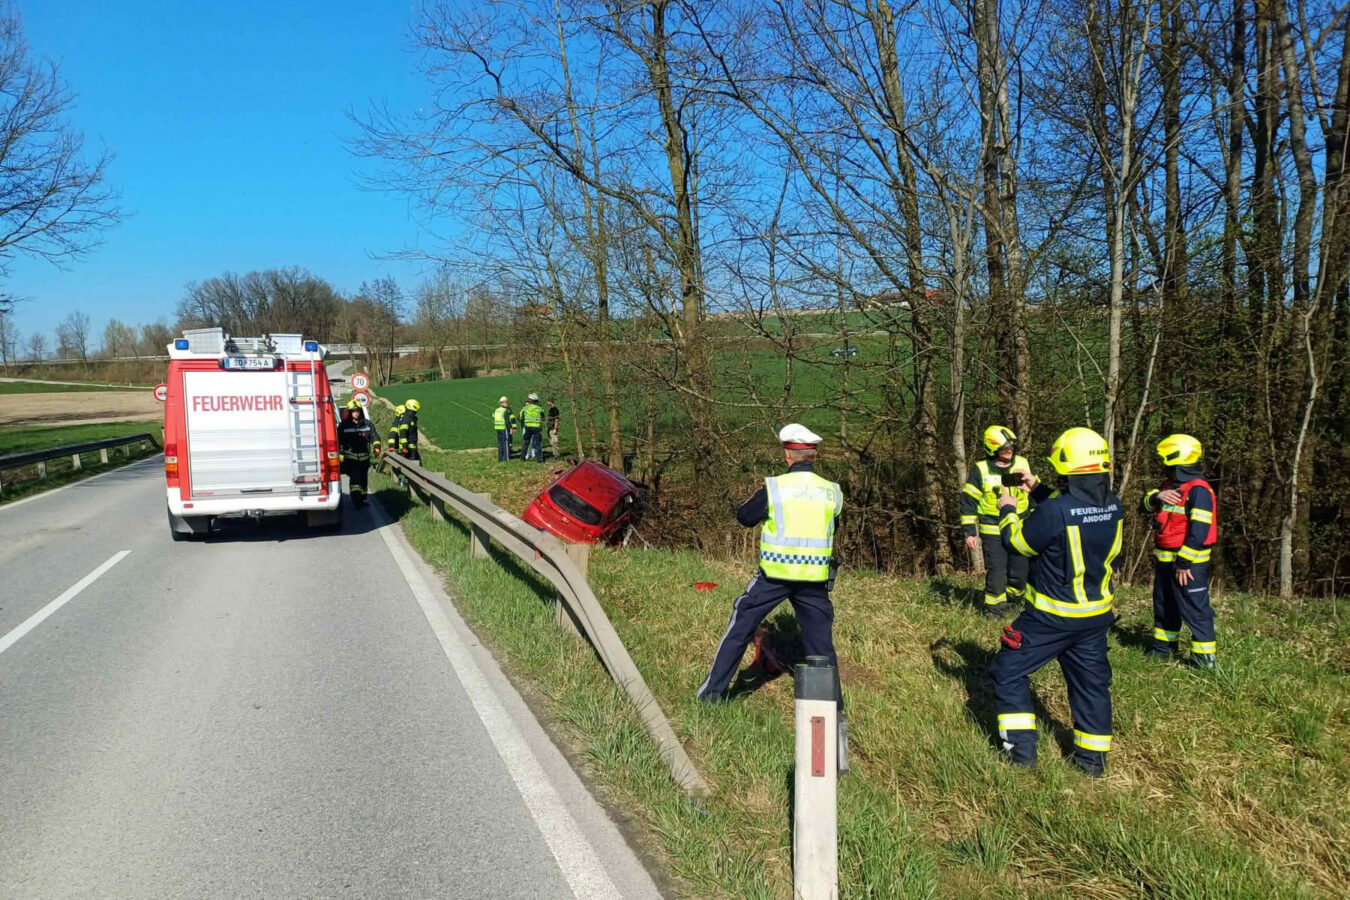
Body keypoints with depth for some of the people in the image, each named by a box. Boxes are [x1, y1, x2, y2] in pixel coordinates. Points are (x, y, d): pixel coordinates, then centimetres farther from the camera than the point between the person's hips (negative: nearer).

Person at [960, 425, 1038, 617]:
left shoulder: (1022, 464, 1)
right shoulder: (980, 469, -9)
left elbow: (1034, 493, 14)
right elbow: (968, 502, -6)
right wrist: (969, 532, -9)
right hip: (993, 532, -4)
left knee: (1020, 572, 9)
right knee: (996, 572, -3)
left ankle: (1011, 598, 33)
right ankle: (995, 606, 16)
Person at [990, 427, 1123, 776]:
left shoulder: (1055, 510, -28)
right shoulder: (1113, 506, -7)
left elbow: (1016, 542, -12)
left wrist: (1008, 510, 5)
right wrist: (1038, 491, 18)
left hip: (1052, 616, -6)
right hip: (1095, 615, 6)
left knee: (1008, 672, 10)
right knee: (1091, 682, 20)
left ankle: (1021, 748, 13)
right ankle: (1092, 757, 29)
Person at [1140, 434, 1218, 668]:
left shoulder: (1198, 490, -18)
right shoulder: (1170, 485, 12)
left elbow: (1198, 531, -24)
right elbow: (1146, 504, 8)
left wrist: (1184, 562, -24)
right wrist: (1158, 497, -14)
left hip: (1188, 562, -10)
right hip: (1165, 560, 10)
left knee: (1195, 609, -5)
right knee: (1163, 606, 19)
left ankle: (1204, 657, 1)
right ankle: (1163, 648, 33)